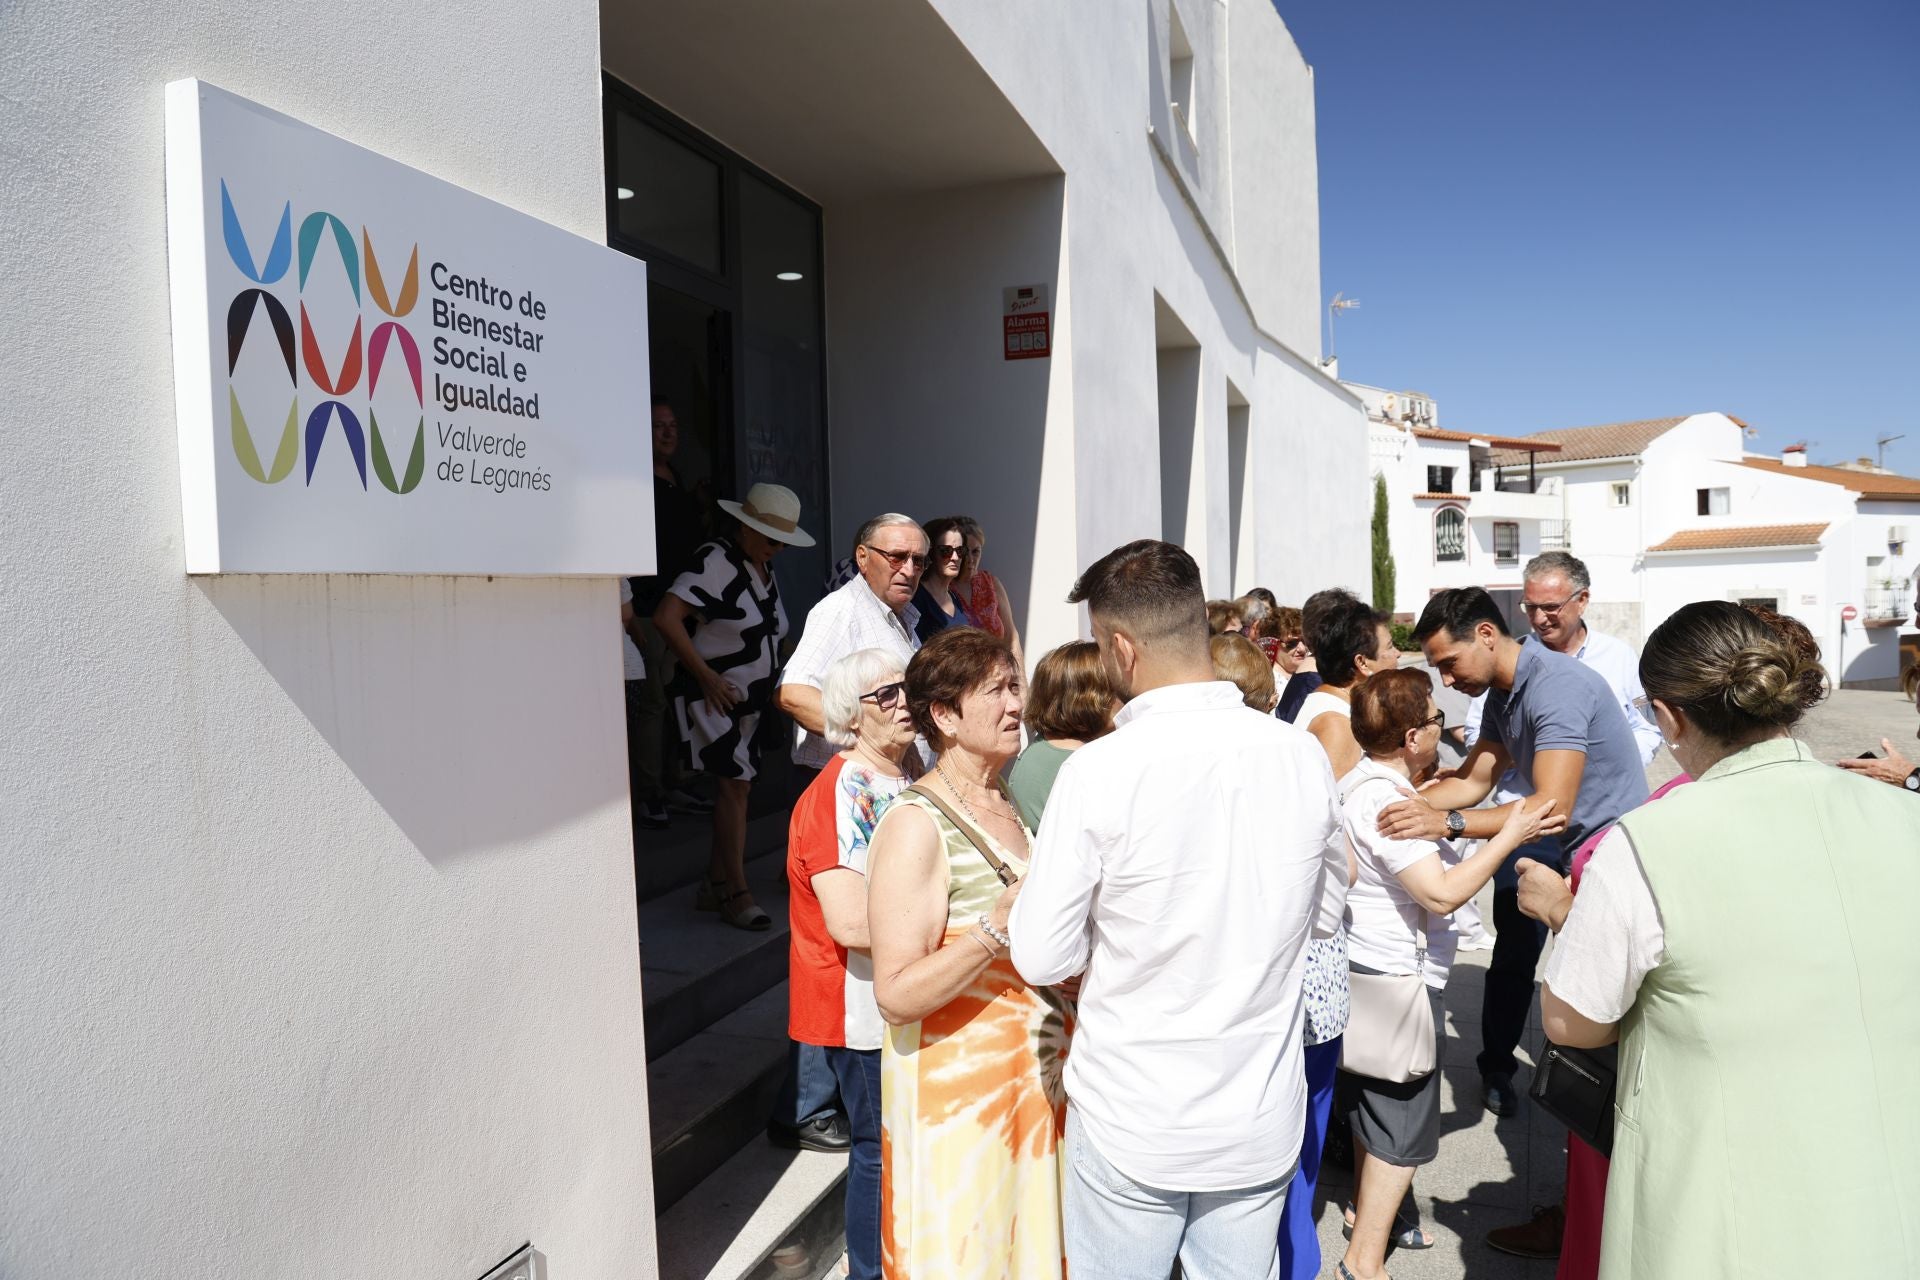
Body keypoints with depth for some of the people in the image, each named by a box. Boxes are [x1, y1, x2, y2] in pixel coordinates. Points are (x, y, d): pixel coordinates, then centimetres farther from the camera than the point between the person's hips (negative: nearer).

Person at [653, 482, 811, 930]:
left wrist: (773, 683, 11)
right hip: (713, 695, -9)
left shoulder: (766, 569, 10)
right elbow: (666, 618, -26)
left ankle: (715, 887, 20)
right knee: (734, 785, -10)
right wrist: (707, 676, -23)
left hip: (750, 697, 9)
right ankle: (737, 894, -1)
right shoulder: (715, 561, -17)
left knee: (738, 787, 10)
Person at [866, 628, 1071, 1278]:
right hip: (958, 1095, -7)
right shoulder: (917, 824, -17)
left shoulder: (1014, 805, 8)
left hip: (1038, 1079, 7)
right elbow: (898, 995, -23)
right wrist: (1000, 924, -30)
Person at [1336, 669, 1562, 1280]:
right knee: (1404, 1122, 2)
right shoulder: (1386, 801, -26)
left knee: (1374, 1095, 25)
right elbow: (1442, 892, -30)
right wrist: (1509, 835, -24)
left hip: (1367, 962, 10)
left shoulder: (1358, 781, 5)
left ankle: (1365, 1205, 44)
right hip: (1400, 977, -10)